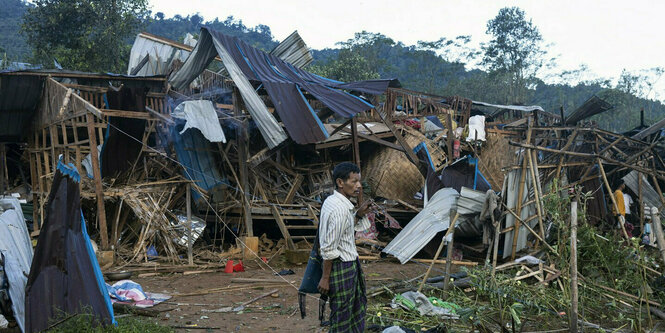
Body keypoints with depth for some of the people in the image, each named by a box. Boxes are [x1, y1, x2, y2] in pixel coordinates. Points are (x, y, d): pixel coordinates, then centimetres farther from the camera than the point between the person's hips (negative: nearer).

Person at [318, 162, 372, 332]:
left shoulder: (332, 201, 4)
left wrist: (359, 214, 4)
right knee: (342, 312, 3)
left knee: (358, 303, 25)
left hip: (350, 263, 10)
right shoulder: (339, 209, -26)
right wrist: (325, 278, -19)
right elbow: (329, 249, -23)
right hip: (342, 267, -10)